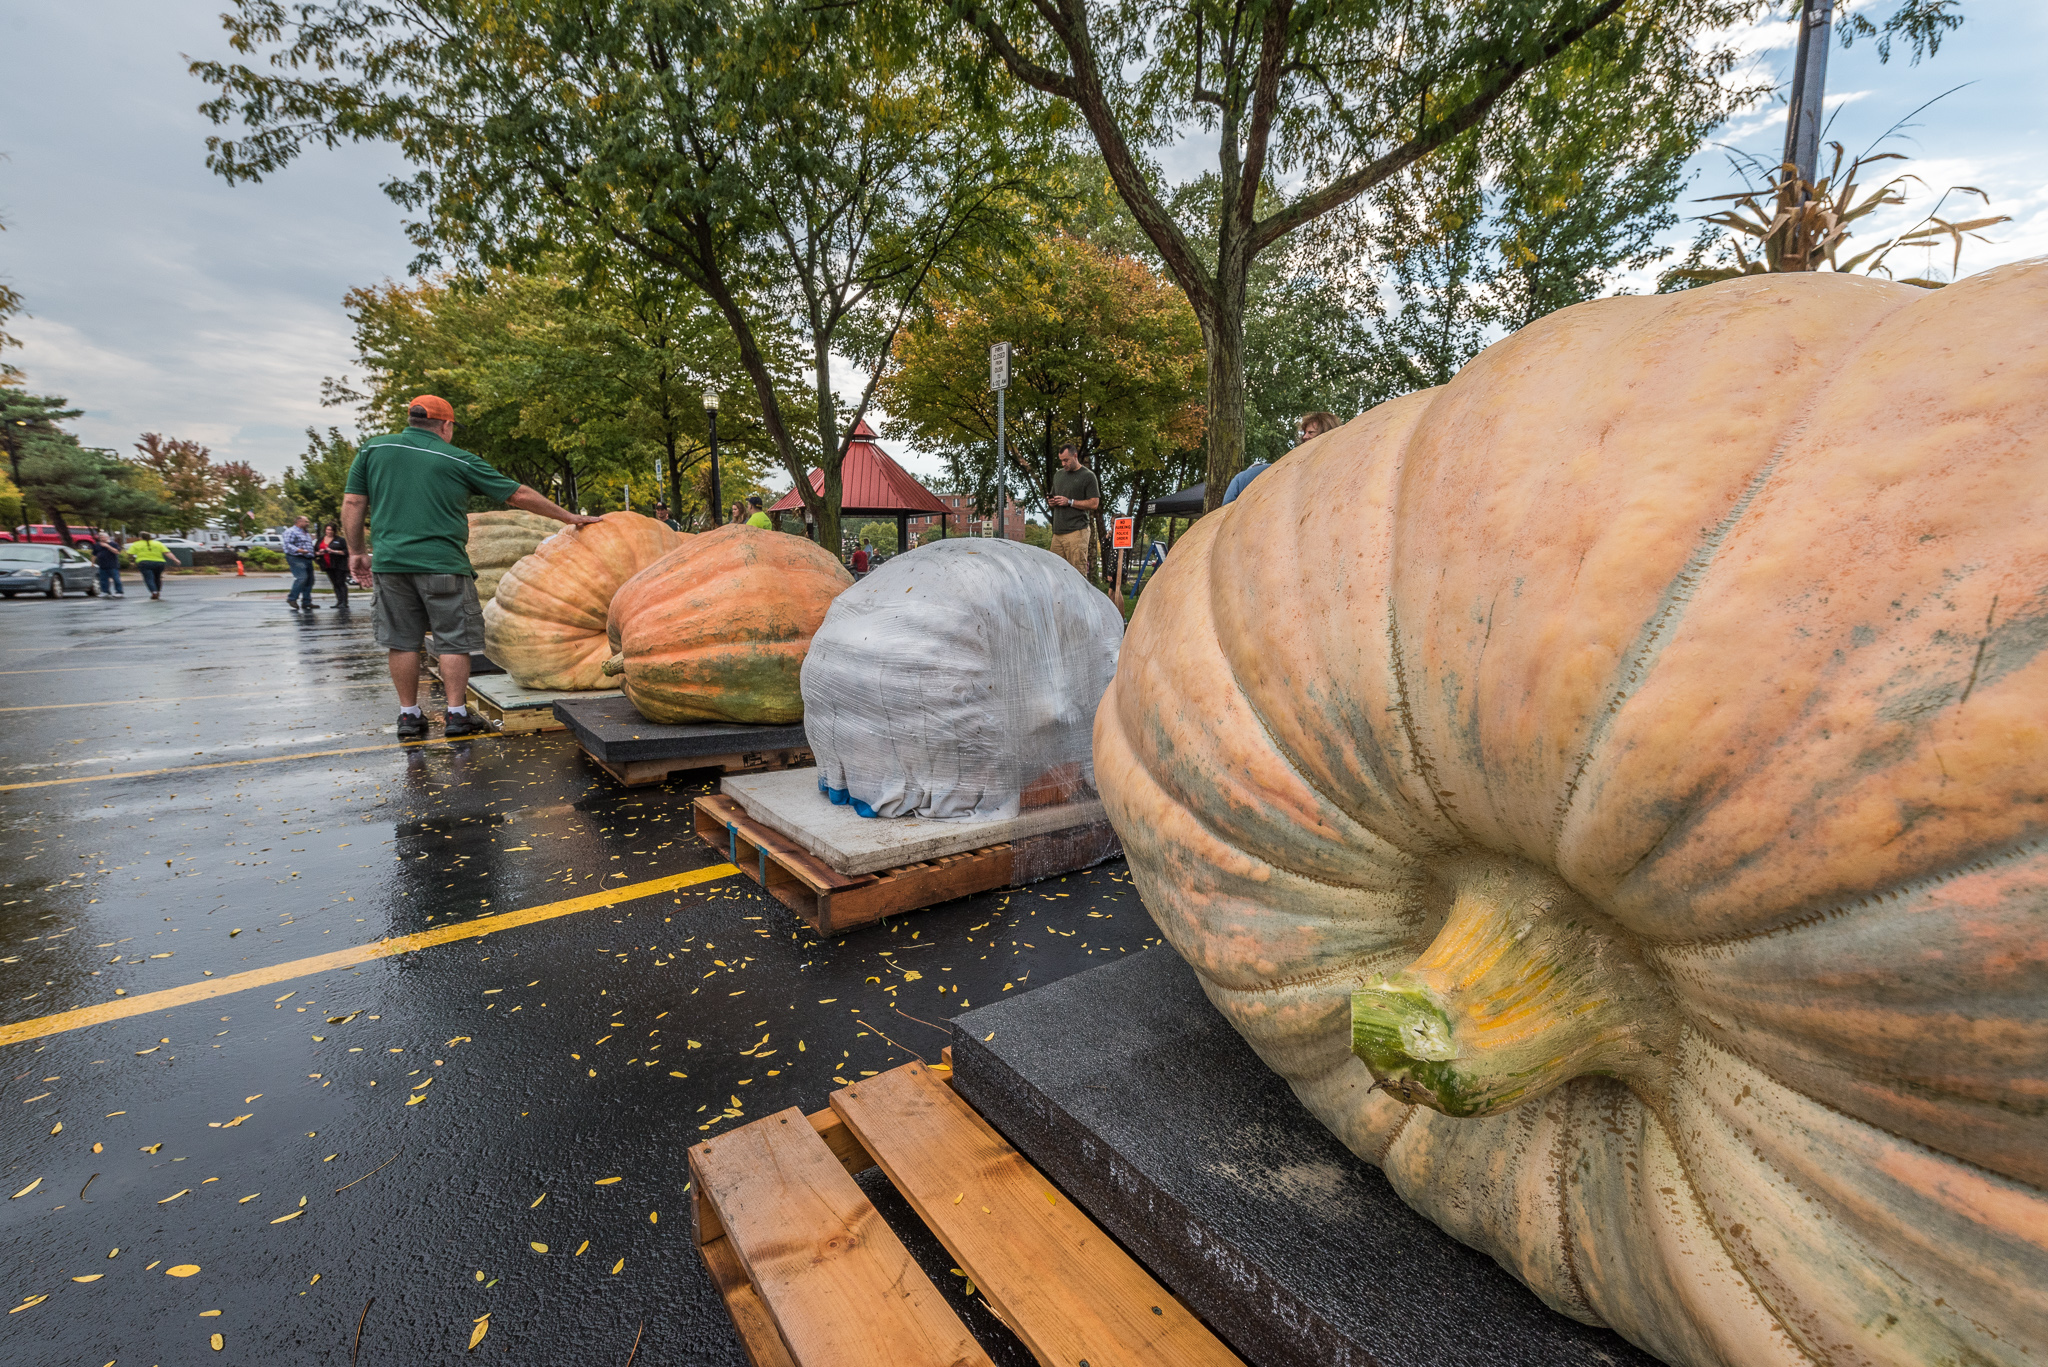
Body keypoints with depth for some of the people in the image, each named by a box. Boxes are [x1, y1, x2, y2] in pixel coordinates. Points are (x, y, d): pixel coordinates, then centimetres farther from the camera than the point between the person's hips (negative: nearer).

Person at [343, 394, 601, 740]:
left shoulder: (371, 450, 10)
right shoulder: (458, 461, 2)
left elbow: (352, 505, 8)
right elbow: (519, 495, 4)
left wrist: (357, 550, 19)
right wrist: (570, 517, 11)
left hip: (390, 562, 4)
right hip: (442, 565, -3)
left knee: (402, 641, 10)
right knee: (454, 641, 4)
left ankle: (409, 715, 16)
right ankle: (457, 715, 5)